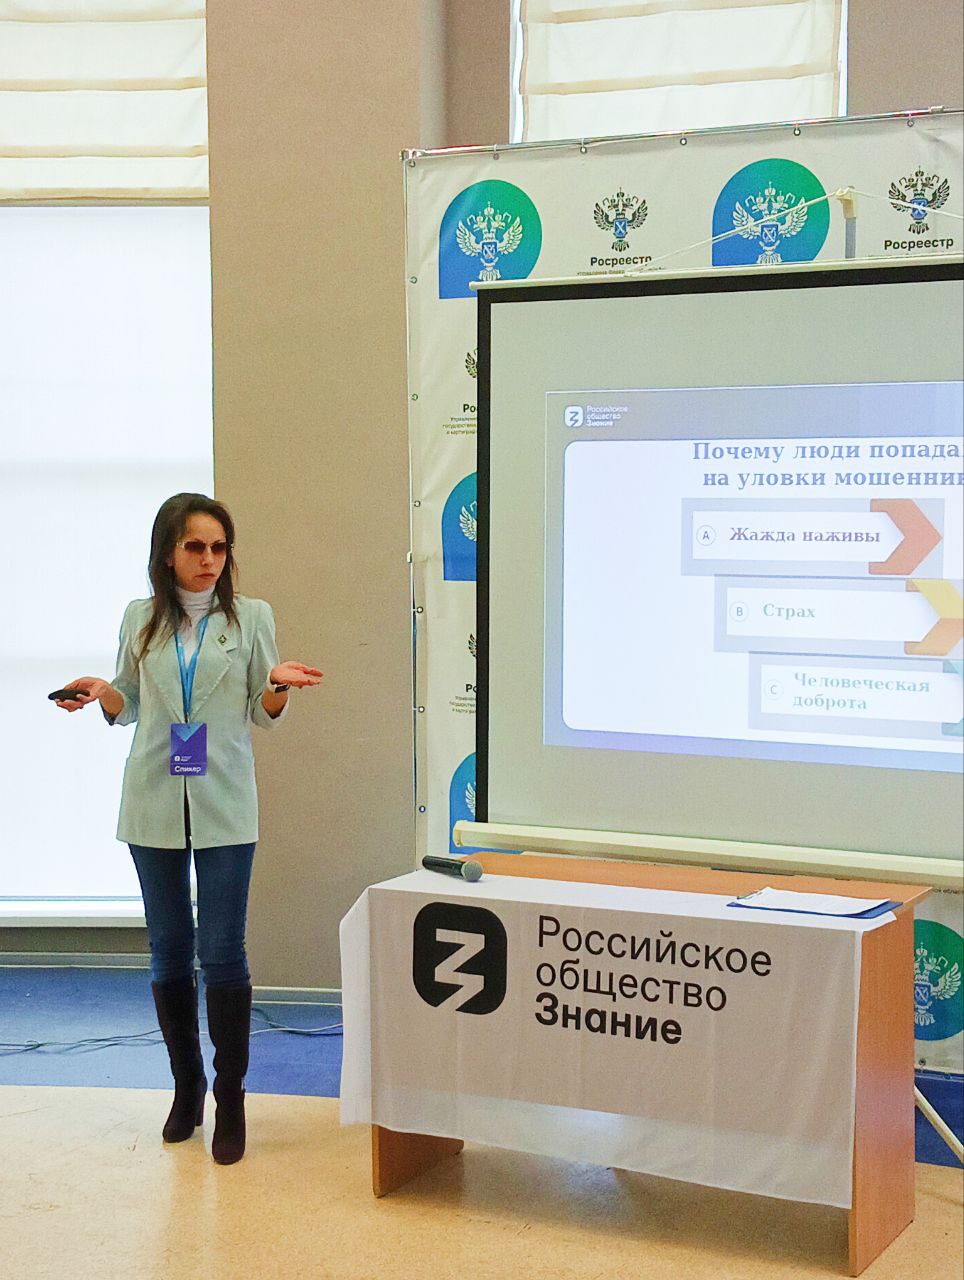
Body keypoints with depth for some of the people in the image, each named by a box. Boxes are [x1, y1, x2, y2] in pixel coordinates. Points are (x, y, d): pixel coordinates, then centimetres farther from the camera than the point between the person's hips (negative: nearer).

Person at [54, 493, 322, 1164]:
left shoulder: (251, 616, 2)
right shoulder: (140, 619, 6)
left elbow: (264, 715, 5)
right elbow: (128, 705, 15)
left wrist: (279, 684, -16)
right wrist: (99, 692, -6)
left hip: (224, 806, -2)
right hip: (155, 805, 2)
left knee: (222, 953, -5)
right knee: (169, 951, 9)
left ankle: (230, 1101, 6)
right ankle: (186, 1087, 23)